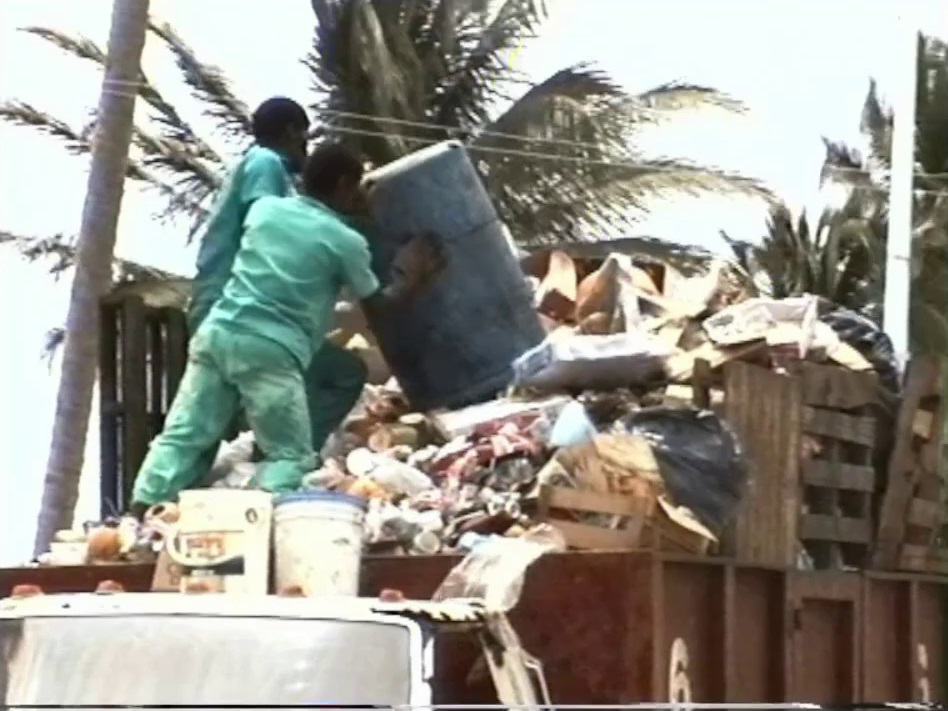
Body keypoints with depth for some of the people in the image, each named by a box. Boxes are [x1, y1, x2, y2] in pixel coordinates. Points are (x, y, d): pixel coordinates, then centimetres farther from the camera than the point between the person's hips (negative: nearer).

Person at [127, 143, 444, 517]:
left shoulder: (265, 208, 15)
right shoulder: (346, 241, 2)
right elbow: (376, 303, 15)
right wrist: (410, 279, 33)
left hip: (217, 332, 5)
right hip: (270, 350, -5)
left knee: (182, 436, 6)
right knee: (291, 456, 3)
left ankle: (137, 518, -2)